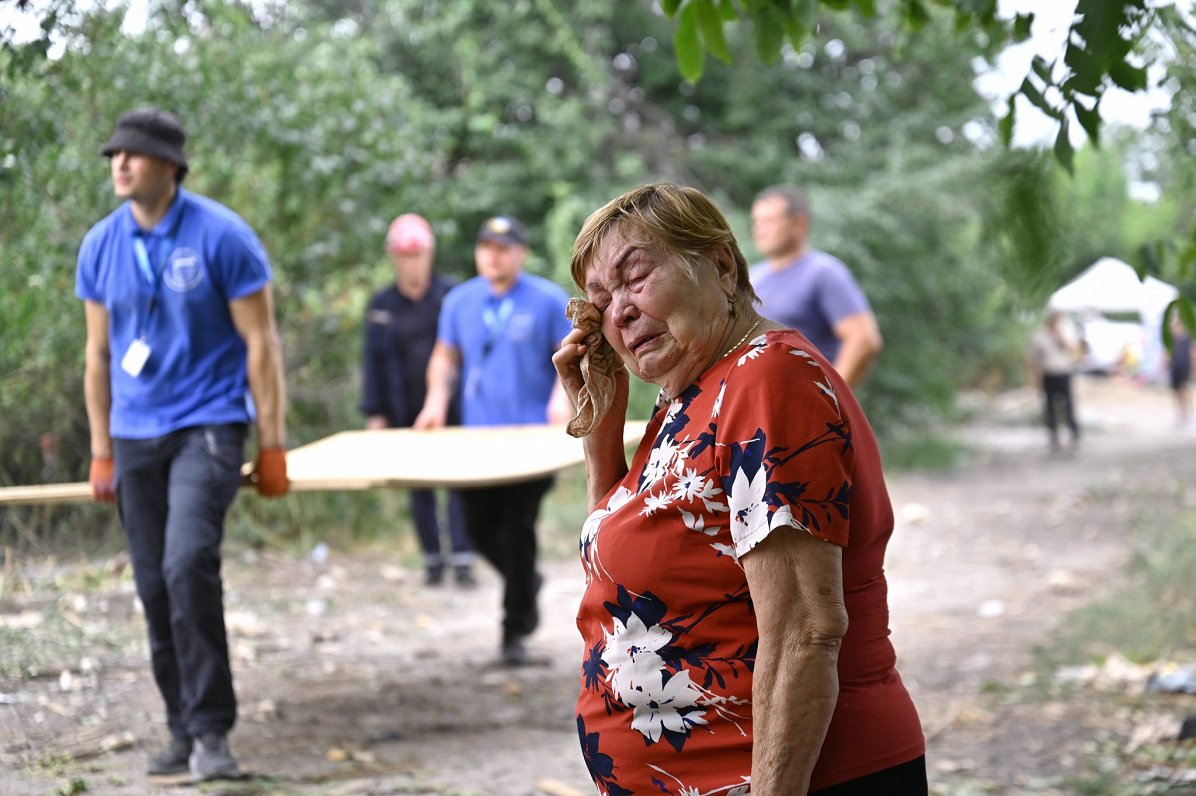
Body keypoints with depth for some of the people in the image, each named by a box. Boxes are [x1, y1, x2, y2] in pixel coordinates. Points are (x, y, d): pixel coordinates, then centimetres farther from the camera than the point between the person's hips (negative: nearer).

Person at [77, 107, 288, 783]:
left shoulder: (222, 236, -8)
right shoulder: (102, 246, 6)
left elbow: (261, 342, -6)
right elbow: (99, 354, 14)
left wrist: (273, 448, -7)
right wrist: (101, 453, 12)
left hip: (207, 426, -5)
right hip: (135, 434, 5)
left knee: (188, 563, -22)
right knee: (156, 587, 6)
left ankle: (211, 730, -13)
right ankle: (184, 731, 18)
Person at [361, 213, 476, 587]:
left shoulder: (451, 296, 0)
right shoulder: (382, 305, 4)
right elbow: (374, 358, 5)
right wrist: (375, 413, 1)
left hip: (451, 411, -2)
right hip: (406, 412, 2)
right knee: (419, 487, 6)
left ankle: (462, 559, -7)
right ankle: (433, 559, 13)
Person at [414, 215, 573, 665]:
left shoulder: (547, 301, 0)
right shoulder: (459, 301, 11)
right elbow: (445, 356, 19)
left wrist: (563, 396, -16)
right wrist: (437, 401, 4)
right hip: (476, 437, 4)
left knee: (517, 530, -8)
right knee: (480, 529, 4)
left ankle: (516, 633, 2)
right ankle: (526, 582, 35)